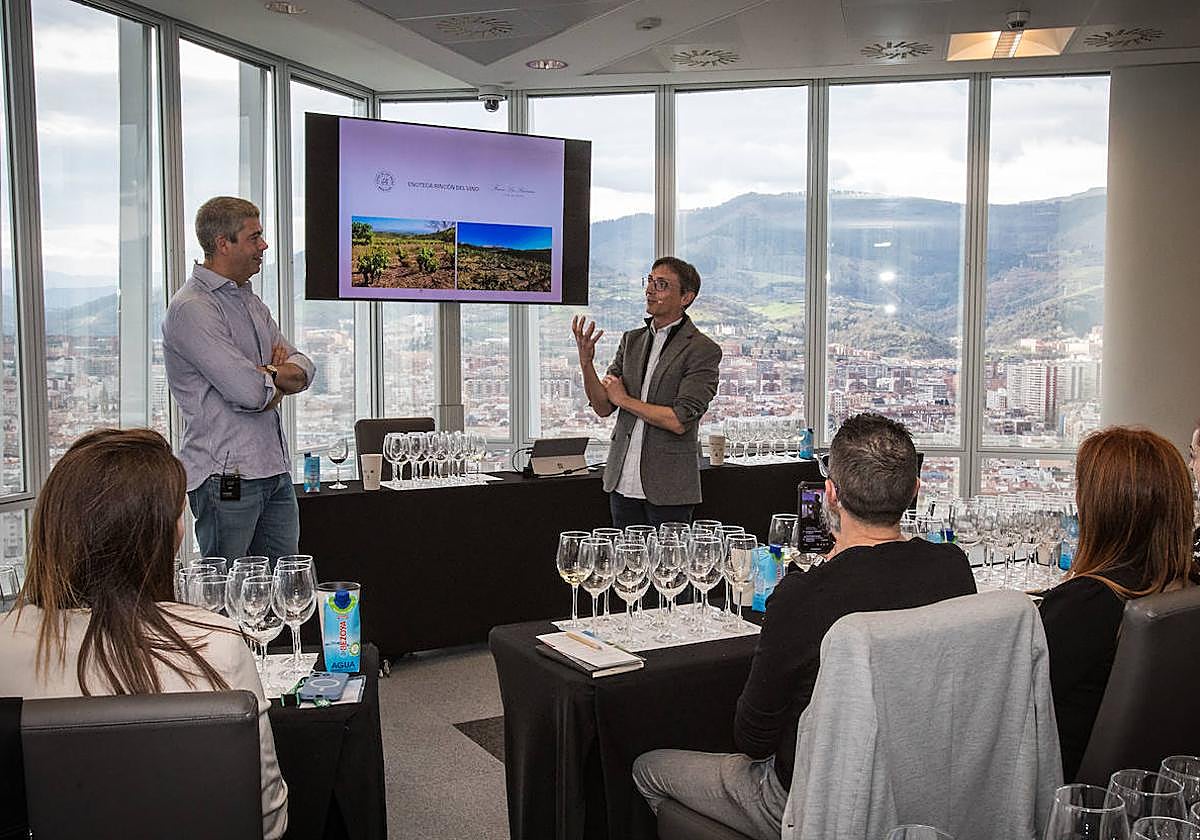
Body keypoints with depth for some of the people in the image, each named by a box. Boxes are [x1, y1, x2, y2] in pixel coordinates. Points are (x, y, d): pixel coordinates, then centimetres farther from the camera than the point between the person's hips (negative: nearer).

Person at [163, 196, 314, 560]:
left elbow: (303, 369, 13)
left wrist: (267, 375, -9)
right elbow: (249, 392, -21)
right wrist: (279, 377, 2)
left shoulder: (251, 302, 18)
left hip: (275, 470, 8)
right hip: (227, 474, -8)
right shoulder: (192, 308, -13)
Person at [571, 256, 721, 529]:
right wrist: (586, 362, -11)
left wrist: (624, 399, -8)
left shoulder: (703, 350, -8)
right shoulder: (632, 340, 10)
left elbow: (680, 421, -17)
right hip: (622, 482, 6)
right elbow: (603, 408, 5)